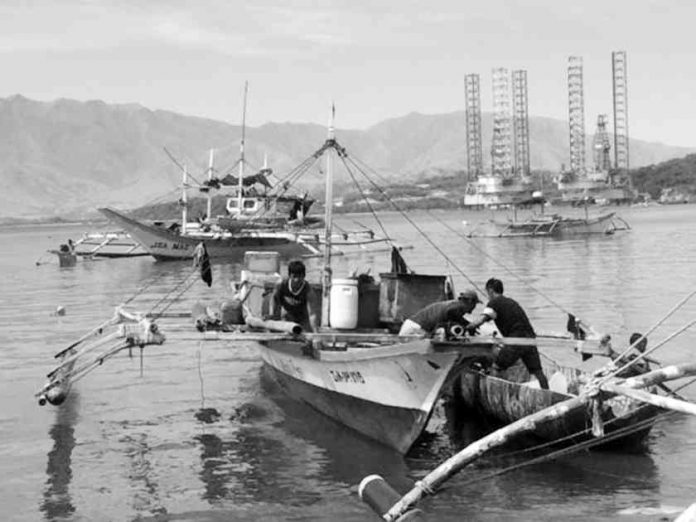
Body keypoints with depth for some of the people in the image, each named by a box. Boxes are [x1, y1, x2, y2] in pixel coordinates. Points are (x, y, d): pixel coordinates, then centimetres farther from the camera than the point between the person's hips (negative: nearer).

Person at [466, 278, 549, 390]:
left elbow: (479, 321, -13)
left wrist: (465, 328, 0)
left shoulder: (494, 303, 1)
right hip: (530, 337, 7)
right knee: (537, 371, 11)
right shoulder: (511, 302, 26)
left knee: (495, 368, 1)